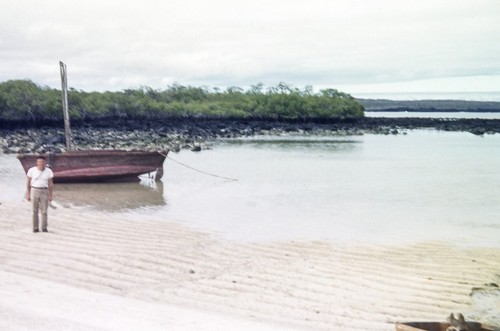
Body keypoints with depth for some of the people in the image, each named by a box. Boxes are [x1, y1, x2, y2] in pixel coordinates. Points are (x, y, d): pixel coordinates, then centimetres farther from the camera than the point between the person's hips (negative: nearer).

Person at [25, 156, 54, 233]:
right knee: (35, 211, 0)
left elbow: (51, 184, 1)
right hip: (34, 191, -1)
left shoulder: (49, 171, -3)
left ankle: (44, 228, 8)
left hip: (44, 192, 1)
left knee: (44, 211, -2)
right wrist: (28, 194, -2)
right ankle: (35, 228, 8)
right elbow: (28, 182, 0)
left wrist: (50, 195, -2)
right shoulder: (32, 170, -6)